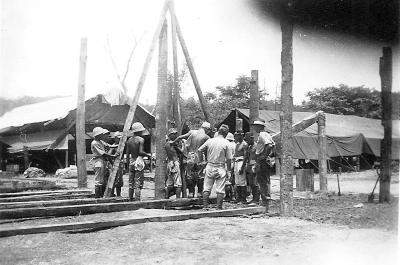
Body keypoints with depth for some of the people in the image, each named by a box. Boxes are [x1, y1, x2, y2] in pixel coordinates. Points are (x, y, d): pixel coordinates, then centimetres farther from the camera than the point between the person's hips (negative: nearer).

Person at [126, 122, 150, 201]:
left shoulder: (129, 140, 9)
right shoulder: (140, 139, -9)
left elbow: (127, 153, 10)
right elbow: (140, 152, -18)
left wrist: (128, 163, 17)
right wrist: (147, 154, -1)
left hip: (131, 162, 6)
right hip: (139, 161, -6)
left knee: (131, 183, 12)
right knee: (138, 183, -5)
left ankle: (130, 199, 14)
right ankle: (137, 200, -9)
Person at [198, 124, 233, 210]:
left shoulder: (209, 141, 1)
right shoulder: (226, 143, -6)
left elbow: (199, 150, 4)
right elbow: (229, 159, -5)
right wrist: (228, 170, 2)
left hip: (210, 167, 2)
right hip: (221, 168, -2)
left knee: (206, 188, 8)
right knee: (220, 190, 3)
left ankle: (205, 206, 5)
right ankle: (219, 207, 3)